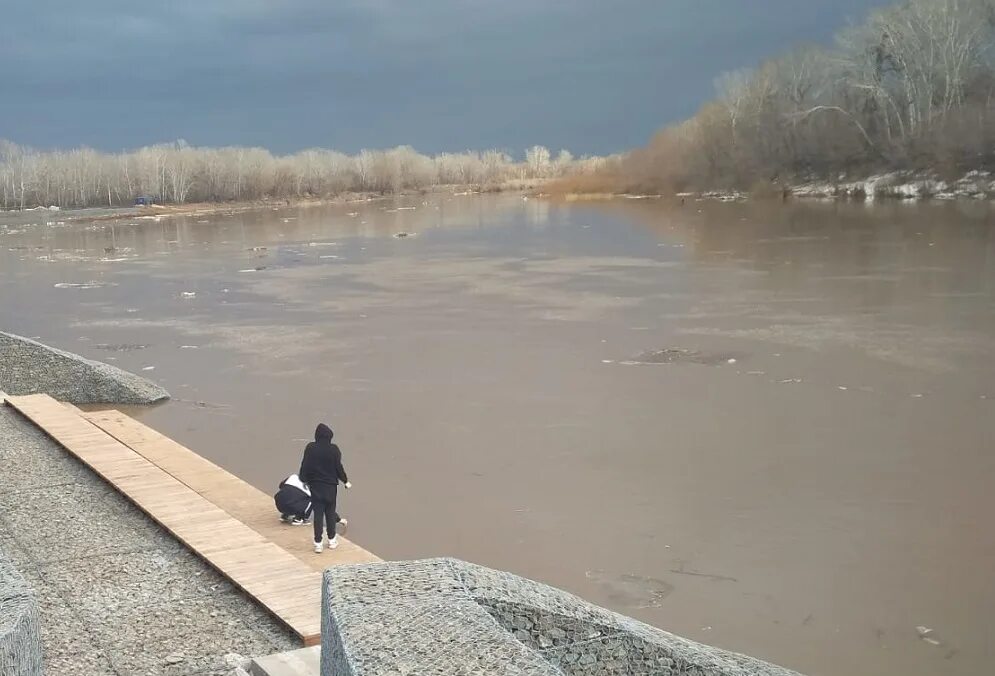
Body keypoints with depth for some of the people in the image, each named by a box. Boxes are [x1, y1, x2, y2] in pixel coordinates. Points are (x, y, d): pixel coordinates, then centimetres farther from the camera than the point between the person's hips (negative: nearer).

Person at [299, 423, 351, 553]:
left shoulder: (310, 448, -9)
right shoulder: (334, 449, -12)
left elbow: (305, 466, -4)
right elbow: (338, 467, -6)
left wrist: (304, 480, 12)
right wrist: (345, 481, 8)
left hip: (315, 485, 1)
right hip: (330, 485, -1)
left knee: (318, 514, 5)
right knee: (330, 512, 14)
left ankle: (318, 543, 4)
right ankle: (332, 540, 24)